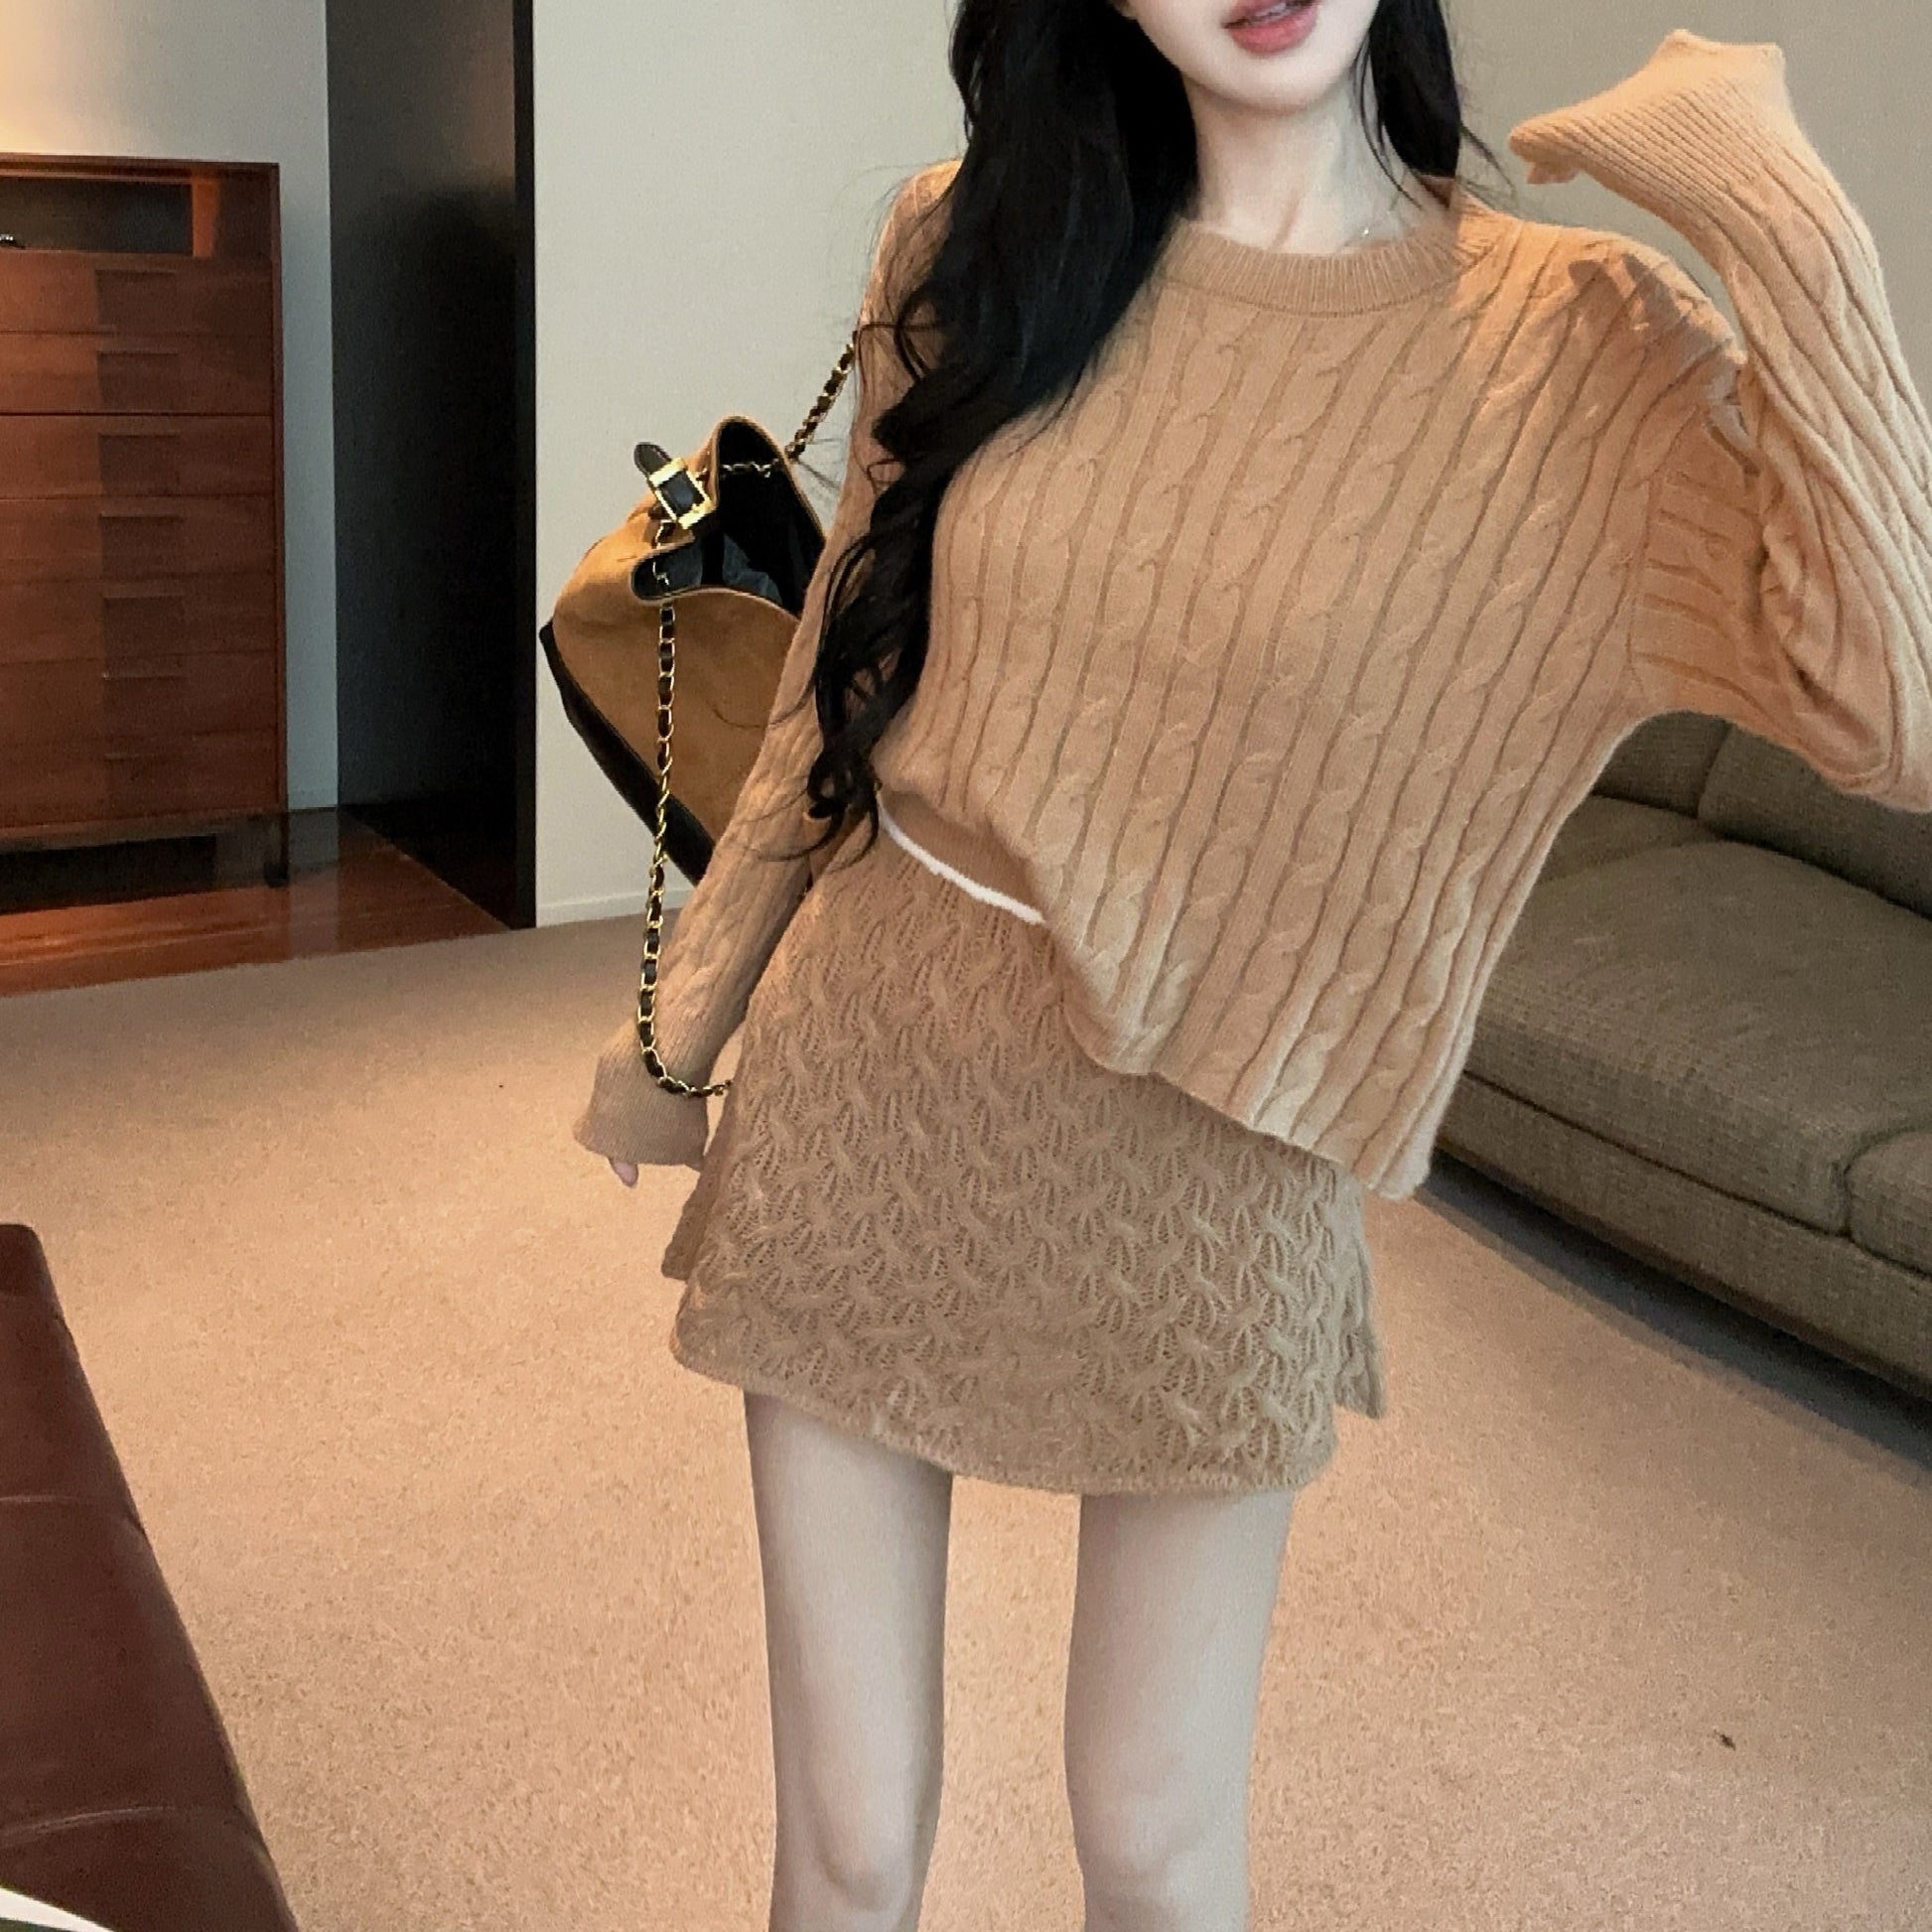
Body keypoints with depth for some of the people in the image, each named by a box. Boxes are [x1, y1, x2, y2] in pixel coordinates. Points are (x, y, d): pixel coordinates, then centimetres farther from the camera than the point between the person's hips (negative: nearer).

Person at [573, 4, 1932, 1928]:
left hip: (1208, 1184, -1)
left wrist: (1769, 203, -23)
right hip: (863, 1107, 2)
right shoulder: (972, 245, 0)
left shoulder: (1565, 341, -9)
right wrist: (678, 1023, 15)